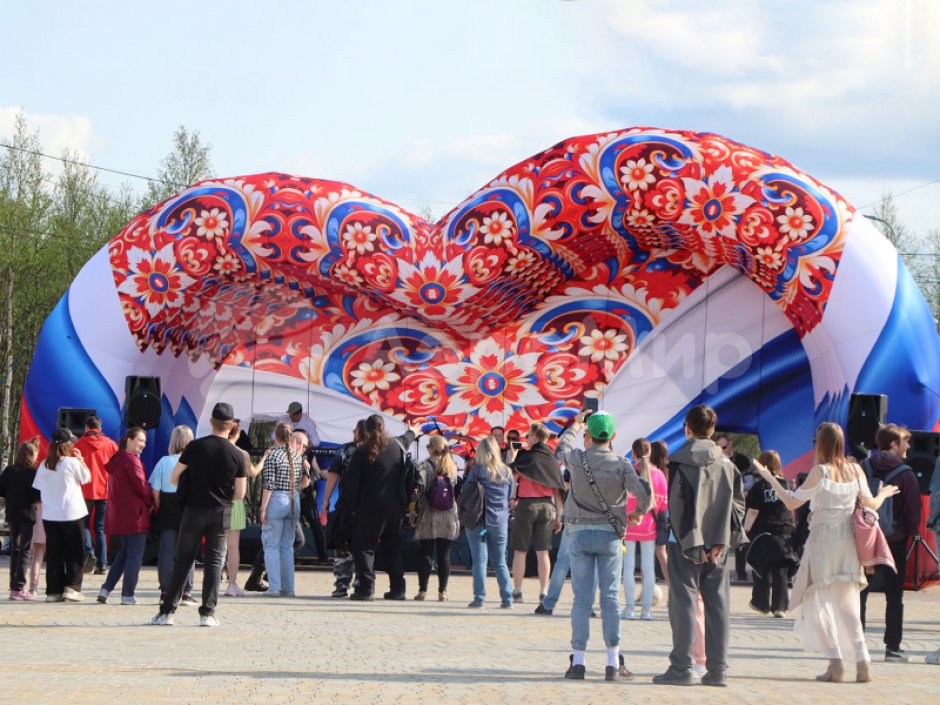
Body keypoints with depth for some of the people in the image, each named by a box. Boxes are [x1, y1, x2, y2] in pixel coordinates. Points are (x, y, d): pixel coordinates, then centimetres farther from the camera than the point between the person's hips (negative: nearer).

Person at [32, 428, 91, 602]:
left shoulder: (43, 465, 3)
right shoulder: (72, 463, -10)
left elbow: (38, 488, 9)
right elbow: (87, 478, 3)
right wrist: (80, 460, 11)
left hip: (49, 516, 4)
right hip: (70, 515, -4)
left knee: (54, 554, 8)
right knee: (76, 554, 7)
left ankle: (53, 591, 6)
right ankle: (72, 587, -3)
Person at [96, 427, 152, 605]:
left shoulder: (117, 460, 15)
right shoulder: (131, 460, -13)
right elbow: (142, 487, -17)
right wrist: (152, 501, 1)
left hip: (117, 515, 9)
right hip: (134, 515, -9)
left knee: (124, 552, 20)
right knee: (135, 554, -2)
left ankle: (106, 589, 12)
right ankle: (128, 595, -2)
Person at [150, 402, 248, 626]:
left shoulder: (195, 447, -5)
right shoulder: (236, 454, -4)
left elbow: (174, 478, 0)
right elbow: (240, 494, -1)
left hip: (194, 510, 0)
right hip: (221, 513, 0)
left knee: (182, 560, 7)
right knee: (214, 561, 5)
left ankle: (167, 612, 7)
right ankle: (207, 613, -1)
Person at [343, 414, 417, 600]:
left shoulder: (363, 451, -9)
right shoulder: (397, 445, 5)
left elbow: (351, 480, -10)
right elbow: (407, 438, 30)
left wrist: (354, 504, 1)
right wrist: (412, 432, 54)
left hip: (371, 507, -5)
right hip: (395, 506, 5)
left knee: (364, 546, -1)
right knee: (393, 547, 15)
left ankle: (366, 587, -12)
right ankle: (398, 588, 13)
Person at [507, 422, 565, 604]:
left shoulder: (526, 457, -8)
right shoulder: (552, 460, 5)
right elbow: (558, 491, 6)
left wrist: (511, 458, 8)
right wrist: (558, 516, 10)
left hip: (526, 505, -4)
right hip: (546, 506, 4)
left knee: (520, 551, 4)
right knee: (543, 552, 7)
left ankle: (517, 591, 3)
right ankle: (544, 592, 5)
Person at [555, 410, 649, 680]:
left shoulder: (577, 459, -3)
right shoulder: (621, 464, -6)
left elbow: (561, 448, 20)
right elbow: (643, 492, -16)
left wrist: (575, 425, 37)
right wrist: (638, 513, 6)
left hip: (580, 534, 1)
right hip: (610, 535, 0)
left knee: (581, 598, 2)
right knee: (611, 597, 3)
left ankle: (578, 660, -1)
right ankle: (613, 662, 2)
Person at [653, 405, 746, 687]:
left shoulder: (680, 461, -7)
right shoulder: (726, 463, 8)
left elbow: (677, 505, -12)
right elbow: (737, 502, 6)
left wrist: (690, 544, -12)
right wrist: (722, 540, 1)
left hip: (686, 544, -4)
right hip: (717, 544, 4)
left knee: (683, 603, -1)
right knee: (717, 605, 6)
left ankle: (681, 667, -3)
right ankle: (717, 669, 6)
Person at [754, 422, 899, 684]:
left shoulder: (820, 471, -11)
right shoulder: (856, 471, 4)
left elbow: (792, 502, -9)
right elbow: (871, 504, 11)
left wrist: (769, 478, 0)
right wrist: (883, 494, 33)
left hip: (822, 540, -5)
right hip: (849, 542, 5)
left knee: (818, 601, 1)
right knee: (848, 603, 11)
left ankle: (835, 663, -9)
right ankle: (862, 660, -1)